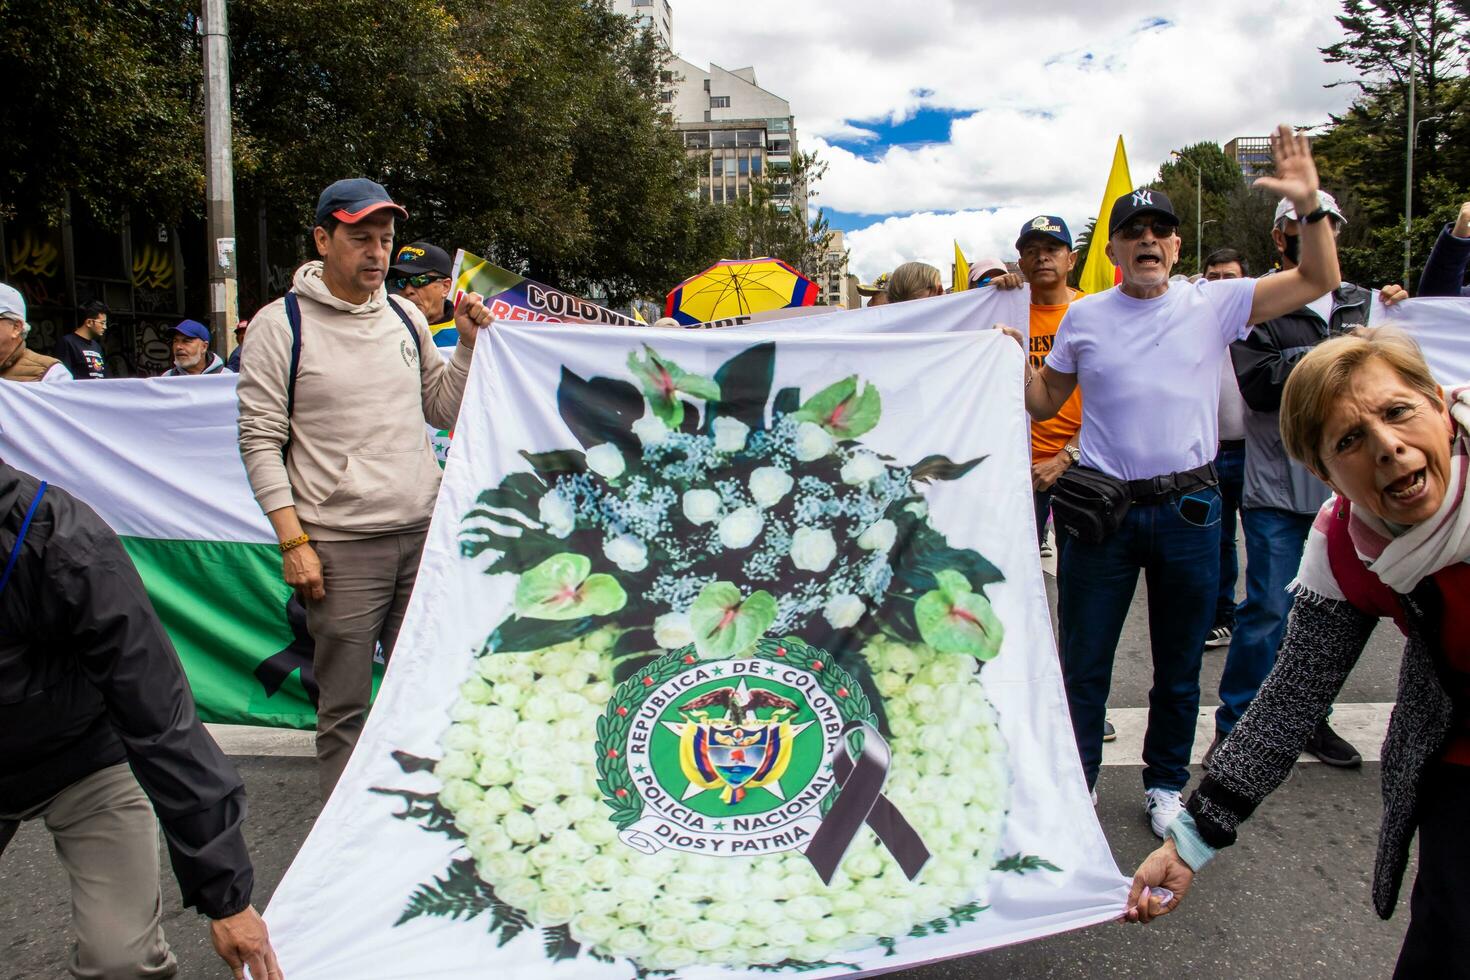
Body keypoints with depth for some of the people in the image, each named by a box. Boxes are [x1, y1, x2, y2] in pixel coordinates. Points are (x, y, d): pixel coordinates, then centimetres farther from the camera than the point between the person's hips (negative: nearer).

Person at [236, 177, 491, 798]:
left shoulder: (405, 316, 12)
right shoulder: (281, 324, -3)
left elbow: (443, 410, 16)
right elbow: (260, 440, -5)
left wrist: (469, 342, 2)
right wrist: (293, 540, -12)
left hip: (423, 535, 5)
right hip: (339, 547, -4)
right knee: (343, 706, 4)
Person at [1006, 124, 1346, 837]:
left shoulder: (1212, 305, 2)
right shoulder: (1083, 317, 5)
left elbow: (1319, 279, -1)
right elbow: (1044, 402, 12)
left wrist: (1308, 205, -14)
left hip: (1188, 509, 1)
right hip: (1102, 507, 0)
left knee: (1179, 665, 14)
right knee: (1083, 663, 7)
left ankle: (1166, 783, 34)